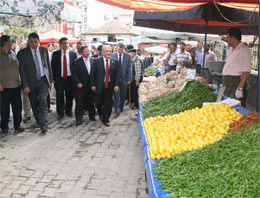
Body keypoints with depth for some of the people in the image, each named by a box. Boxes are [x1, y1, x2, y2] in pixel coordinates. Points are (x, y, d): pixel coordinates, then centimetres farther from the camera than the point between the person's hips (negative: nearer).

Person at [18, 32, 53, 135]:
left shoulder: (44, 50, 5)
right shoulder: (22, 53, -5)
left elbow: (48, 65, 11)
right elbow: (22, 70, -6)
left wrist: (50, 79, 8)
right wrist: (25, 85, -11)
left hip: (43, 80, 0)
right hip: (31, 82, 0)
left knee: (43, 102, -11)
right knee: (34, 104, 11)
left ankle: (44, 125, -12)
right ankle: (38, 121, 31)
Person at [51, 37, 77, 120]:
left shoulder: (73, 54, 3)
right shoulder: (55, 54, 2)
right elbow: (53, 67, 2)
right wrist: (53, 78, -5)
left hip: (70, 78, 1)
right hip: (59, 78, -1)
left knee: (69, 96, 9)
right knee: (59, 96, 4)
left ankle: (68, 111, 26)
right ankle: (60, 113, 16)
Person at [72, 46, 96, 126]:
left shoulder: (92, 61, 5)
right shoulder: (76, 62, -6)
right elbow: (74, 74, -7)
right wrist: (78, 83, -15)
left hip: (91, 86, 3)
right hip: (81, 86, -3)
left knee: (91, 101, 13)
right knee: (79, 103, 1)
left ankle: (92, 115, 29)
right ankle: (79, 118, 10)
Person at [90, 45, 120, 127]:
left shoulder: (115, 62, 3)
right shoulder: (96, 61, -2)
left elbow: (117, 74, 2)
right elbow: (92, 74, -1)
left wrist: (117, 85, -7)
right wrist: (92, 85, -6)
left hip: (110, 86, 1)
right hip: (99, 85, -1)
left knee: (108, 104, 3)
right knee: (98, 102, 4)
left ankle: (105, 120, 17)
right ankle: (100, 113, 36)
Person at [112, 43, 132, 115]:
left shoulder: (127, 56, -1)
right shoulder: (112, 55, -4)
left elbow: (129, 68, 0)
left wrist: (129, 79, -5)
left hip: (124, 78, 2)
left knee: (123, 94, 11)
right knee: (116, 94, -5)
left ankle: (121, 107, 28)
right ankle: (117, 109, 0)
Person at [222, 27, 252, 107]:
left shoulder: (243, 50, -12)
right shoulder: (234, 50, 18)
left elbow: (246, 71, -20)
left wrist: (240, 88, -25)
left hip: (236, 85, -10)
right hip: (228, 86, 10)